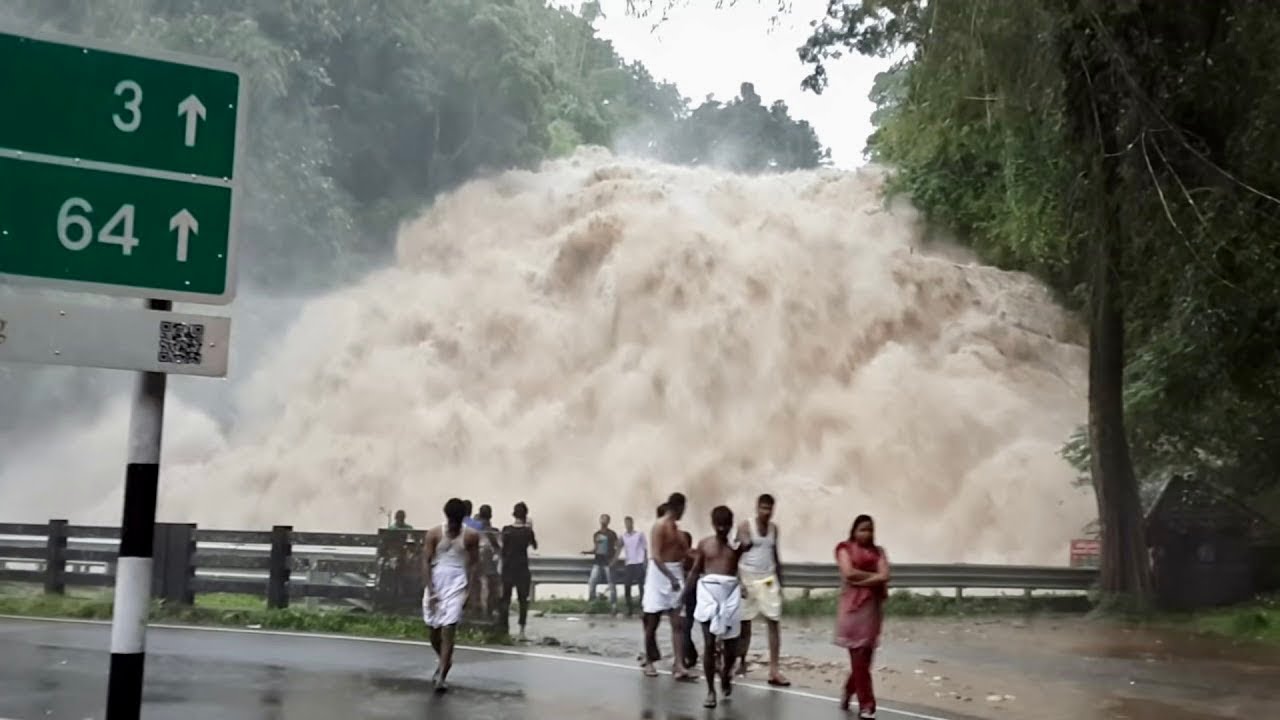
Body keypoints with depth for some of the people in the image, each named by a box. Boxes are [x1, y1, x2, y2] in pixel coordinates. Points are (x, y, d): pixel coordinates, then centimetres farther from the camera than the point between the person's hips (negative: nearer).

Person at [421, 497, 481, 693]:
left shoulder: (470, 536, -3)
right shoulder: (434, 534, -4)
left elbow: (474, 564, 3)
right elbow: (426, 562, -5)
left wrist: (469, 589, -6)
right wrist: (431, 590, -11)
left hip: (457, 585, -2)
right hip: (435, 584, 2)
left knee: (448, 631, -12)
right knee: (434, 632, 11)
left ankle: (442, 676, -8)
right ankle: (445, 662, 37)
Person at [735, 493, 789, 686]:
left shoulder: (774, 528, 9)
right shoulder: (745, 527, -7)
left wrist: (780, 581, 14)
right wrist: (738, 581, -21)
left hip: (769, 579, 4)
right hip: (748, 578, -4)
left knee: (774, 623, -5)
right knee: (744, 624, 5)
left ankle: (773, 670, -6)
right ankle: (741, 662, 23)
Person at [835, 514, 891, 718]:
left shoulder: (878, 551, 12)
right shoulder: (845, 548, 3)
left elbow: (884, 577, -4)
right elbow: (849, 573, -13)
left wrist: (860, 580, -11)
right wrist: (873, 576, -4)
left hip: (873, 606, 4)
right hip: (852, 605, -3)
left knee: (865, 656, 5)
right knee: (859, 657, -4)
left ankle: (849, 691, 28)